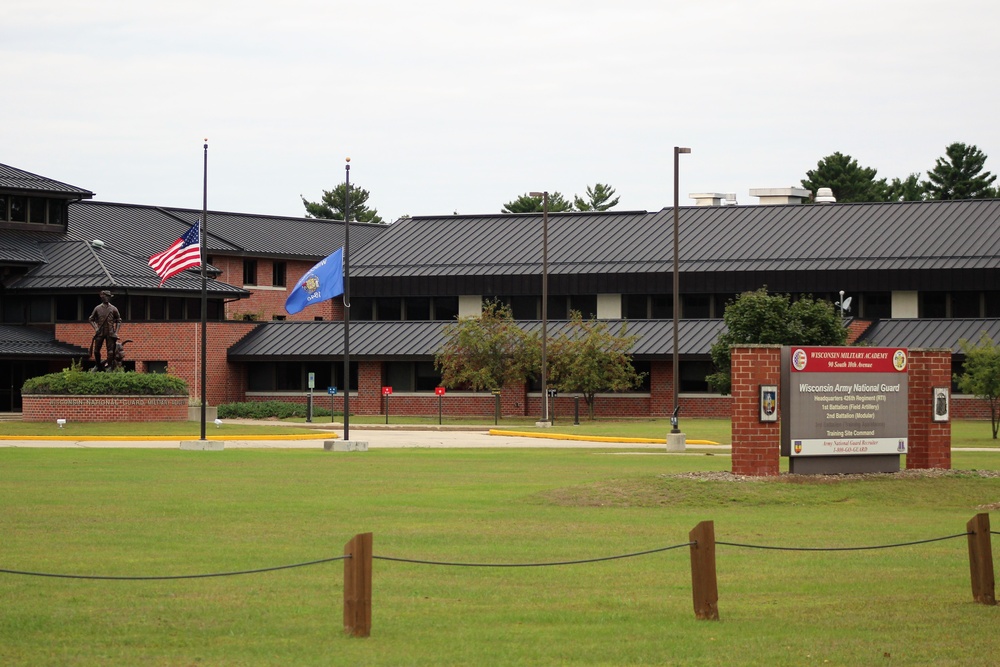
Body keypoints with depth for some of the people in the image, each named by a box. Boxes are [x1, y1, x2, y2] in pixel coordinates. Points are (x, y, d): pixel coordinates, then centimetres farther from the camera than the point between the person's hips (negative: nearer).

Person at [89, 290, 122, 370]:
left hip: (110, 333, -1)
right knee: (96, 350, 1)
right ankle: (99, 367, 16)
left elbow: (118, 320, 11)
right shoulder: (97, 308, 4)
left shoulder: (113, 309, 3)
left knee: (110, 351, -7)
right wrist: (95, 328, -2)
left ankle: (109, 365, -5)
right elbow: (91, 319, 12)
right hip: (100, 333, 1)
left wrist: (116, 332, 2)